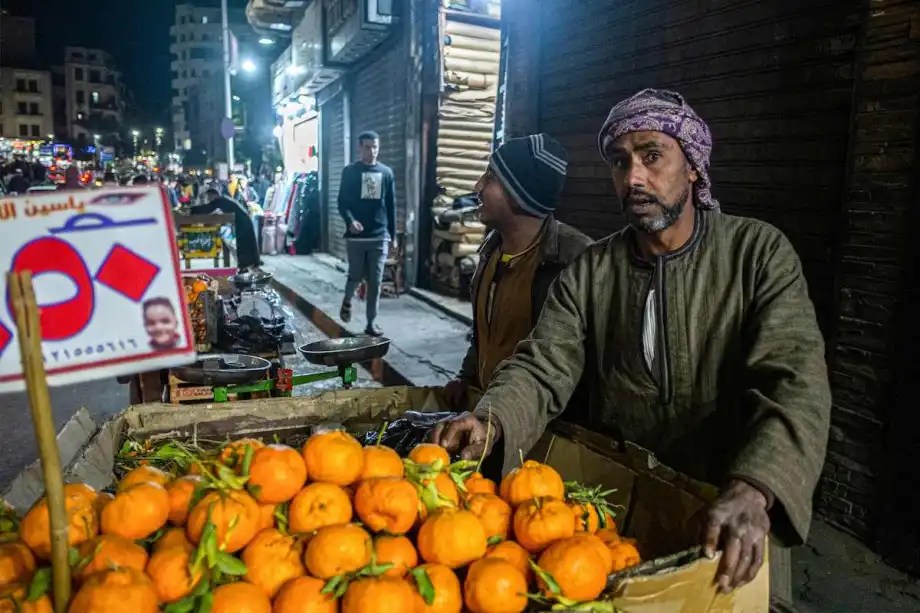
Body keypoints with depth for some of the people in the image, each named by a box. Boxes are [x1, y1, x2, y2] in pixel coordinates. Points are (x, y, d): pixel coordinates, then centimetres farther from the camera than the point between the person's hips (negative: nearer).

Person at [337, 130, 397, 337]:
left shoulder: (386, 173, 8)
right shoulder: (349, 171, 2)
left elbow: (391, 205, 10)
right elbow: (342, 202, -1)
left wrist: (393, 235, 9)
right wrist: (350, 221, -21)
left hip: (380, 236, 2)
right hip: (356, 236, -1)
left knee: (375, 281, 1)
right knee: (356, 275, 7)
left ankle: (371, 323, 10)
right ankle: (347, 301, 39)